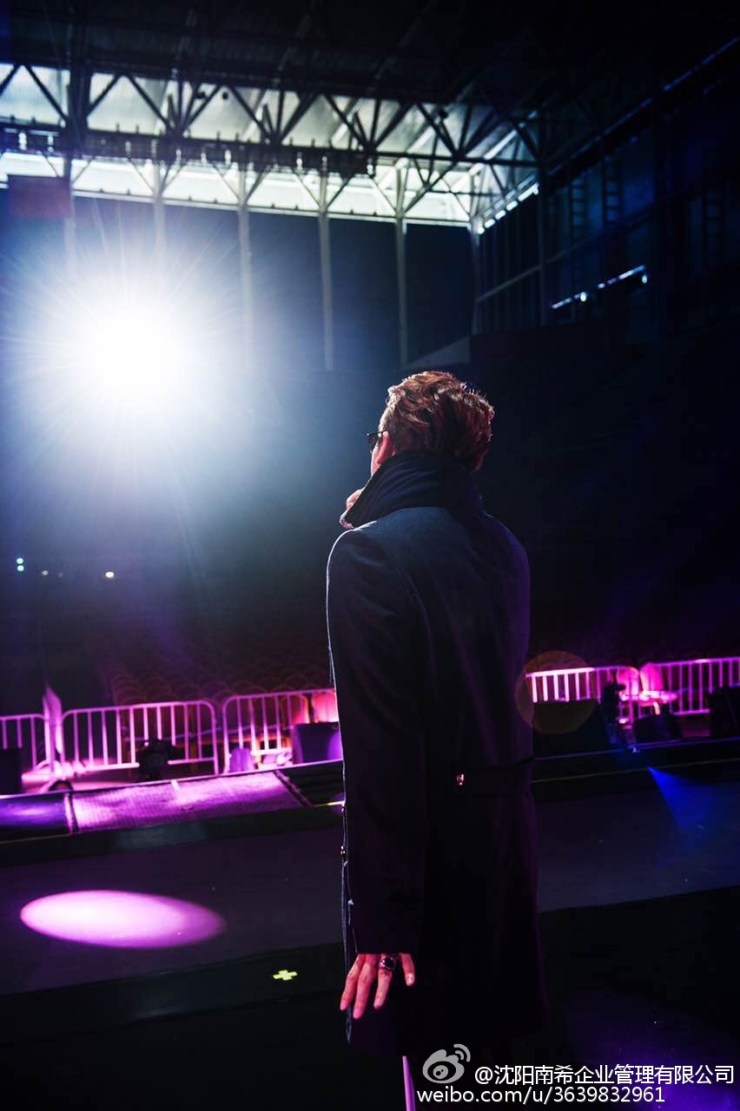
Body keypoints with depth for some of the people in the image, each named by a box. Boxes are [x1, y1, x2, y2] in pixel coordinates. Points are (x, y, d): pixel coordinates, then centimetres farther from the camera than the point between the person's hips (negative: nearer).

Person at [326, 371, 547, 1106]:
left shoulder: (369, 551, -18)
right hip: (505, 843, 8)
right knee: (488, 1049, 25)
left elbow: (378, 747, -23)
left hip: (430, 853, -7)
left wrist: (380, 912, -18)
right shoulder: (503, 548, 5)